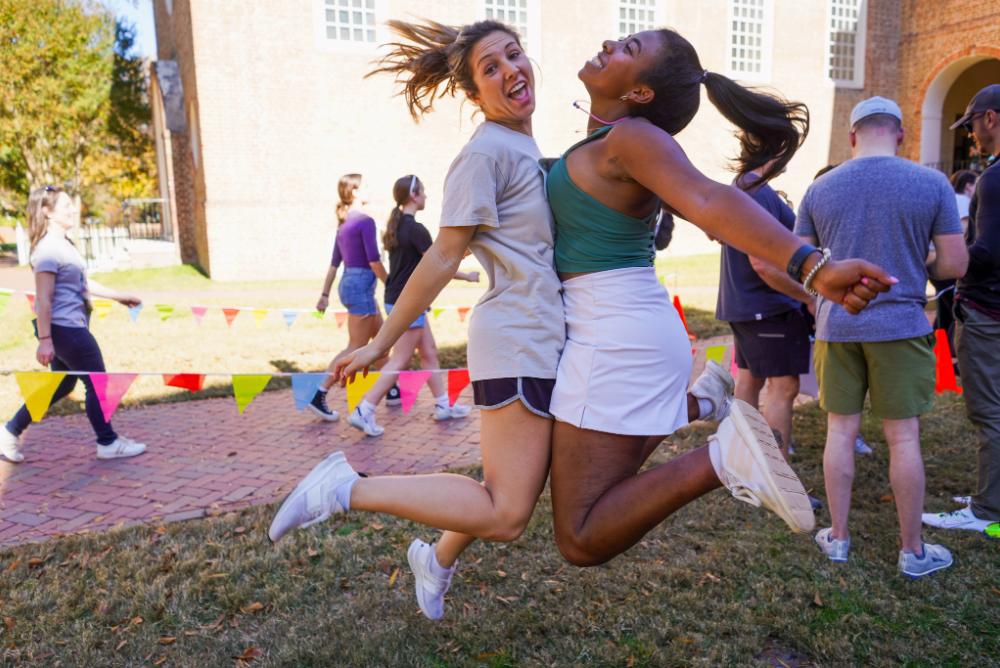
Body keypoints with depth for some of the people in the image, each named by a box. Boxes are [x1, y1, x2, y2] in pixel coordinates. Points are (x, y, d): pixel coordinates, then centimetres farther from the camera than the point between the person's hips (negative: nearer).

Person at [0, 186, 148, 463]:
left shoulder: (64, 244, 13)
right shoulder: (48, 250, -17)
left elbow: (82, 283, 23)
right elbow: (44, 299, -20)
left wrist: (120, 296, 25)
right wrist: (44, 340, -22)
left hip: (71, 327, 10)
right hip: (63, 327, -10)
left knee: (61, 385, 19)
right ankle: (108, 443, 13)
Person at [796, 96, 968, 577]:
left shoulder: (820, 189, 2)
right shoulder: (931, 183, -4)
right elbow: (954, 264, -4)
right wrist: (914, 270, 15)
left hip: (836, 326, 2)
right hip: (900, 326, -2)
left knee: (840, 431, 10)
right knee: (903, 438, 6)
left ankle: (837, 538, 21)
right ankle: (913, 551, 19)